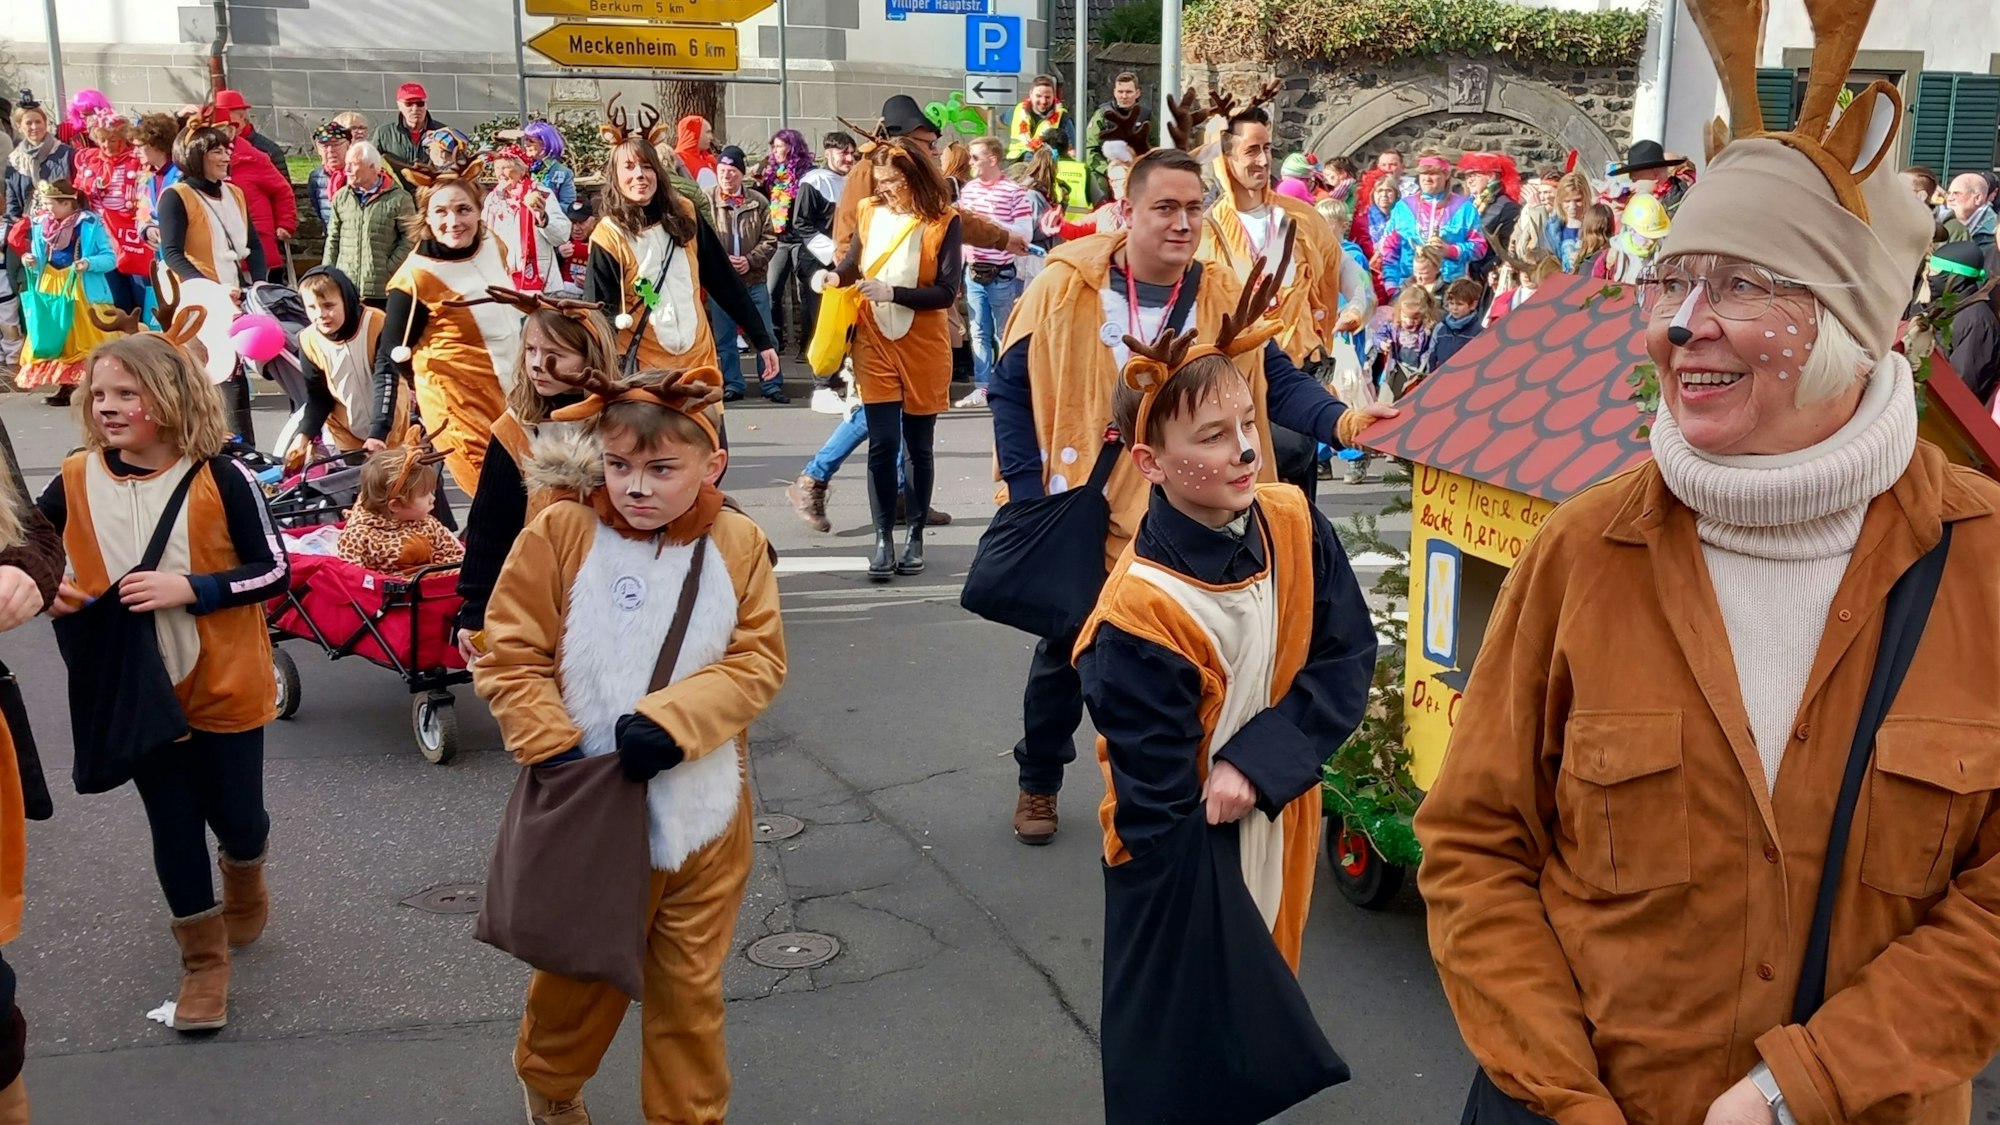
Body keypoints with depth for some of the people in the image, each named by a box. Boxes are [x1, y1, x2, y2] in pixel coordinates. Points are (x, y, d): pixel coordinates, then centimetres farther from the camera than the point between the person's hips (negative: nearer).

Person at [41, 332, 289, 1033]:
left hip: (224, 685, -2)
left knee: (233, 814, 12)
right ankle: (204, 961, 27)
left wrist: (188, 588, -25)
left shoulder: (221, 477, -15)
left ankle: (245, 882, 48)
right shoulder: (76, 482, -6)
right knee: (173, 824, 11)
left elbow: (274, 571, -13)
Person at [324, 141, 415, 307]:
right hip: (344, 288, 4)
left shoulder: (398, 198, -4)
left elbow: (410, 239, -5)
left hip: (382, 290, -4)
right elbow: (333, 239, 15)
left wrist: (389, 269, -10)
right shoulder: (341, 197, 10)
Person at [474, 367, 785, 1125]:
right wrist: (551, 747, -18)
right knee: (582, 965, 19)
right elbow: (508, 654, -8)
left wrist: (671, 721, -21)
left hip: (704, 810, 1)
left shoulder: (738, 546, -6)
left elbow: (759, 661, -7)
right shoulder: (559, 535, -11)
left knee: (690, 984, 14)